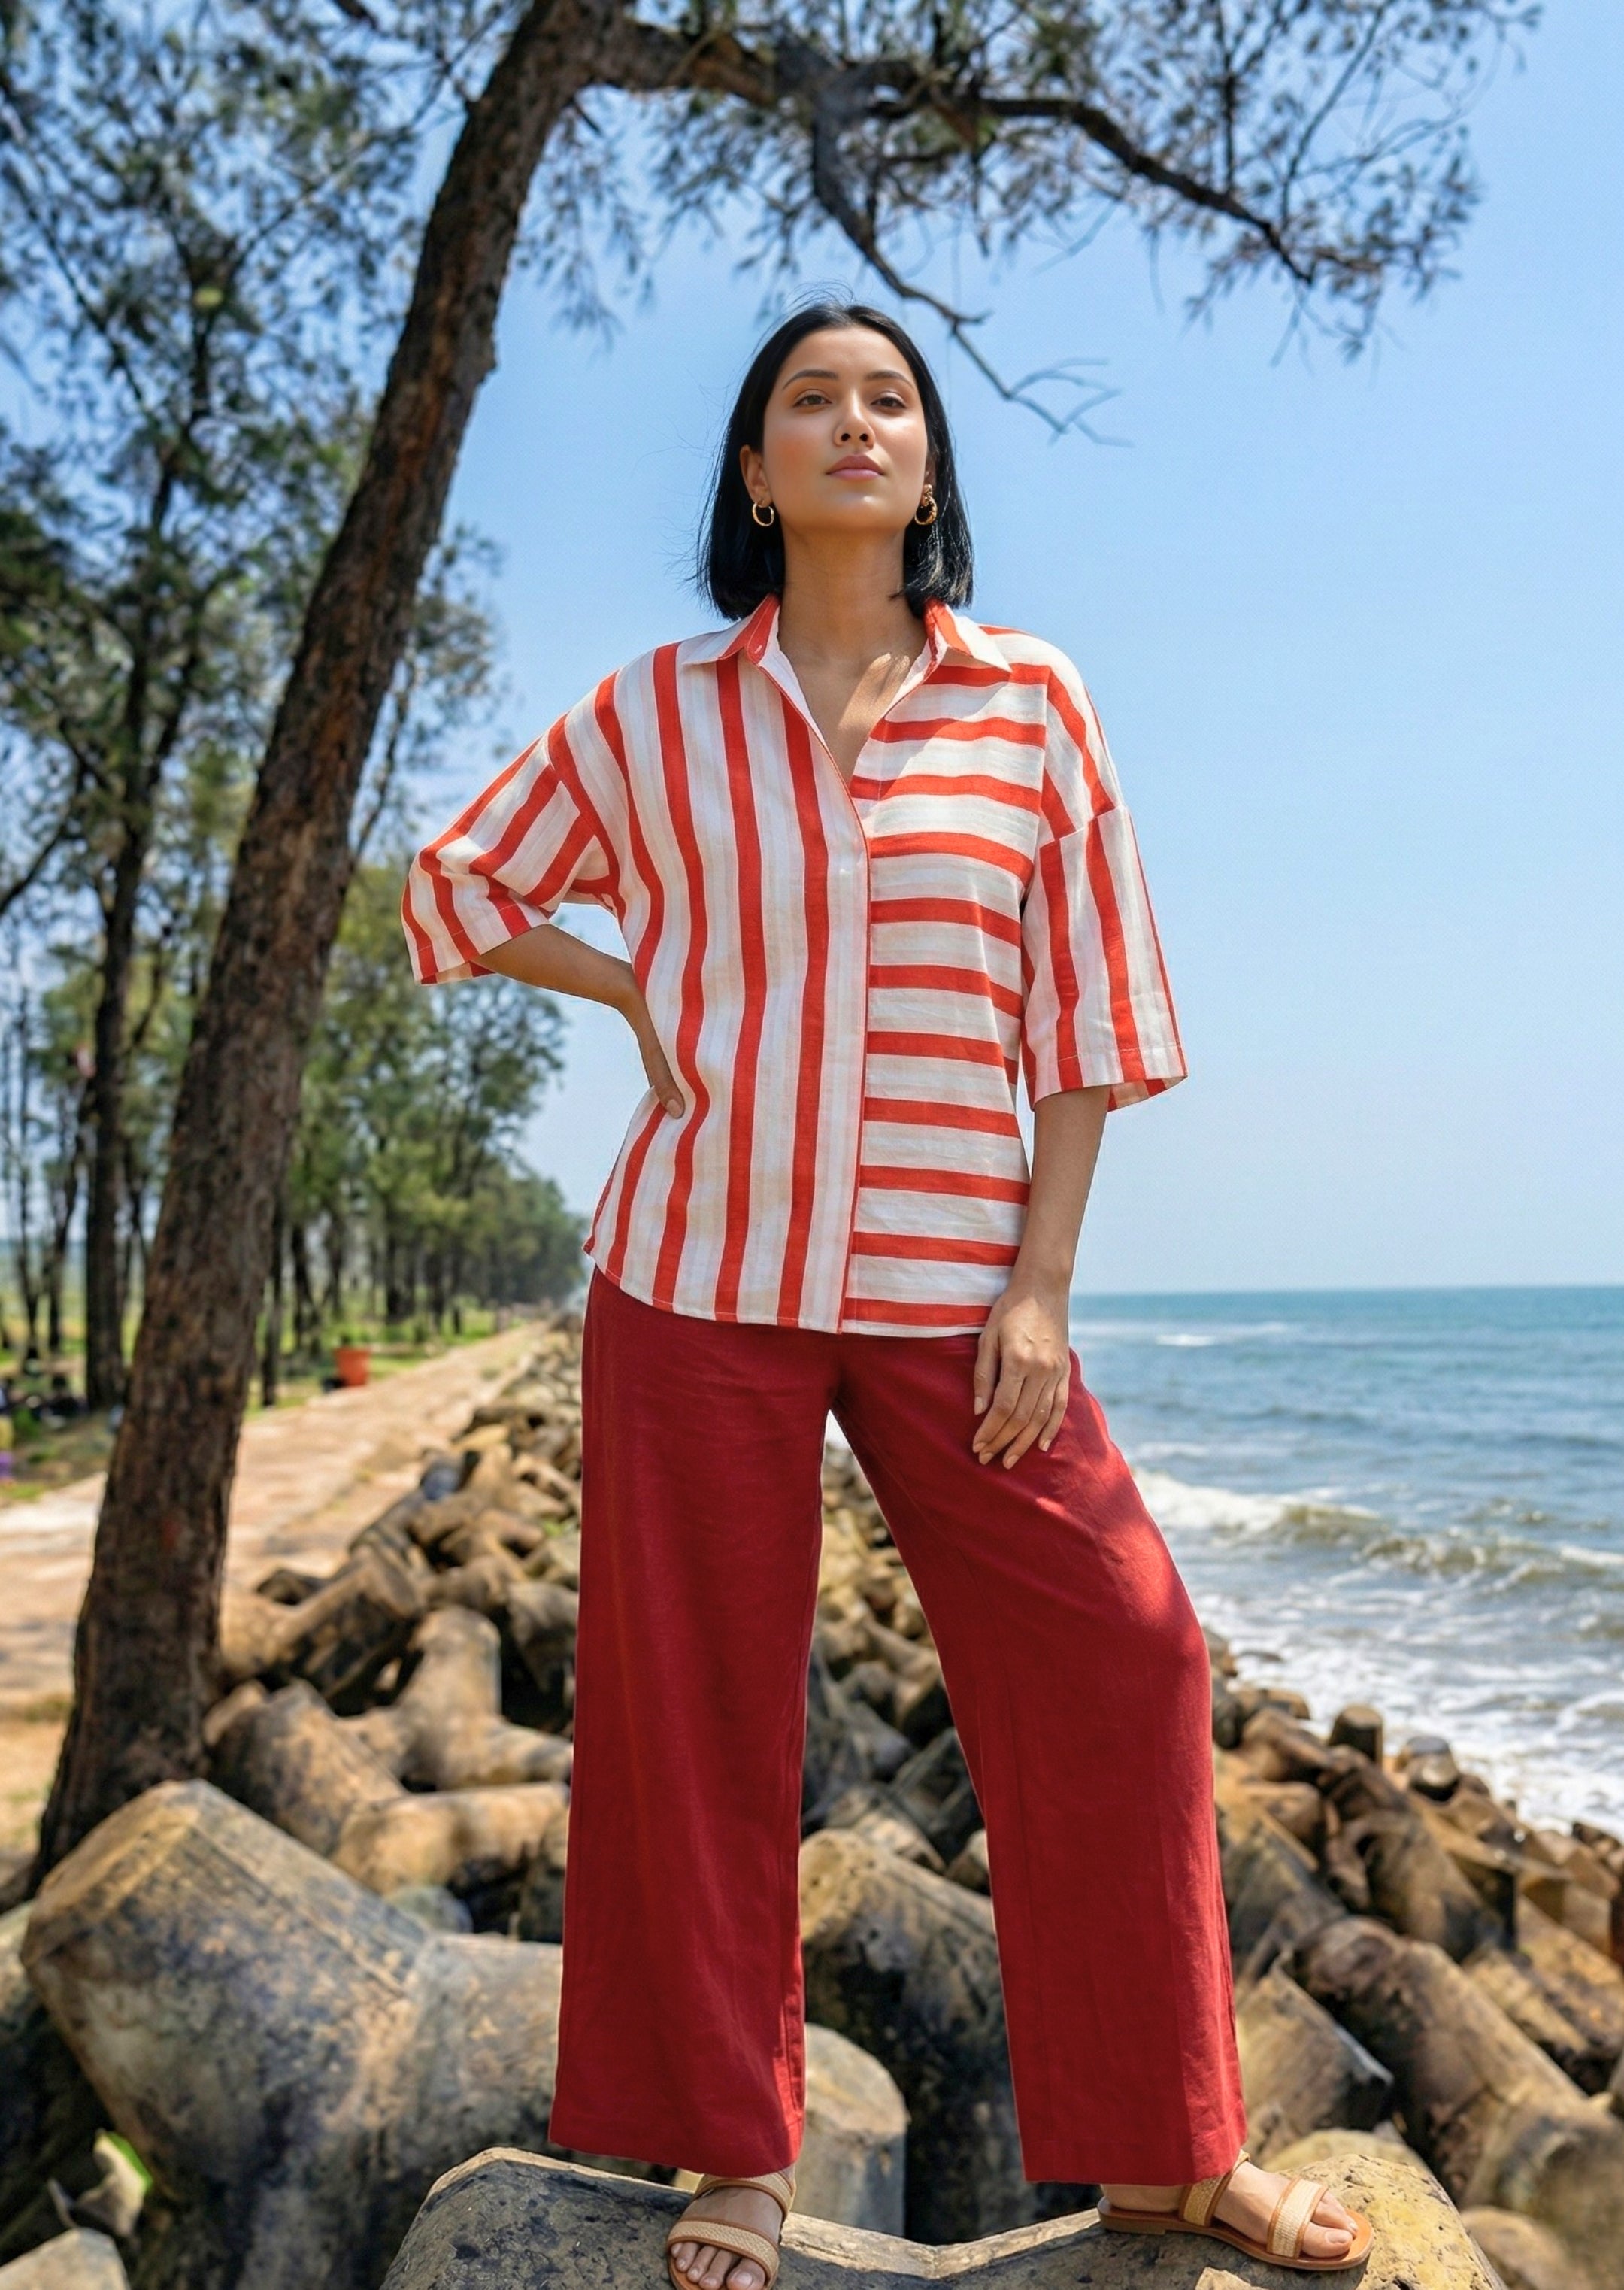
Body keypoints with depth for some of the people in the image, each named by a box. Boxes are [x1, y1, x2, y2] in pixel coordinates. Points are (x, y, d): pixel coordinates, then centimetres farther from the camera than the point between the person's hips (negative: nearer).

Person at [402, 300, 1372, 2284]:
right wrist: (638, 996, 2)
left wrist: (1041, 1287, -6)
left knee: (1115, 1660, -2)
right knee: (697, 1706, 5)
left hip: (948, 1284, 0)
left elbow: (1085, 1013, 2)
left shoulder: (1030, 703, 5)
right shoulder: (653, 713, 6)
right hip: (698, 1280, 1)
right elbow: (455, 891, 18)